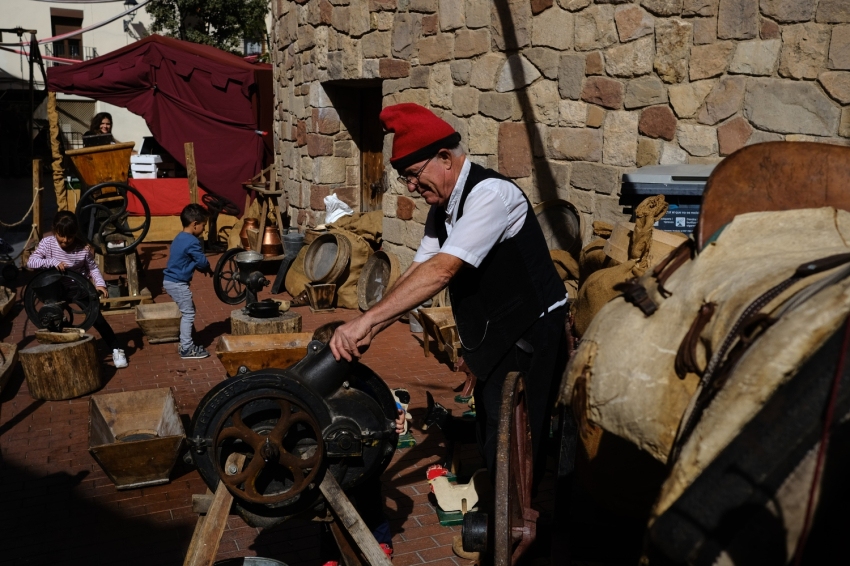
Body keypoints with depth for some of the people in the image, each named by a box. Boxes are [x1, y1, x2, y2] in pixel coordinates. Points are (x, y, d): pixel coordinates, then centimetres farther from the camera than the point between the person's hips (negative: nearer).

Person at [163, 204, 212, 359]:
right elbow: (202, 261, -16)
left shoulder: (180, 238, 11)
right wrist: (208, 269, 5)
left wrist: (202, 268, 4)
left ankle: (187, 342, 28)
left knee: (189, 311, 20)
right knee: (188, 314, -2)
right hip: (178, 283, -10)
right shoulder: (192, 242, -20)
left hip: (170, 280, 10)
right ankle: (187, 349, 3)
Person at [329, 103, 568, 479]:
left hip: (528, 341, -9)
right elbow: (418, 270, 2)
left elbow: (442, 270, -32)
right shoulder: (443, 207, 7)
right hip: (493, 340, 9)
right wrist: (370, 328, -10)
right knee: (490, 445, 19)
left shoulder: (489, 193, -23)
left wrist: (367, 319, -34)